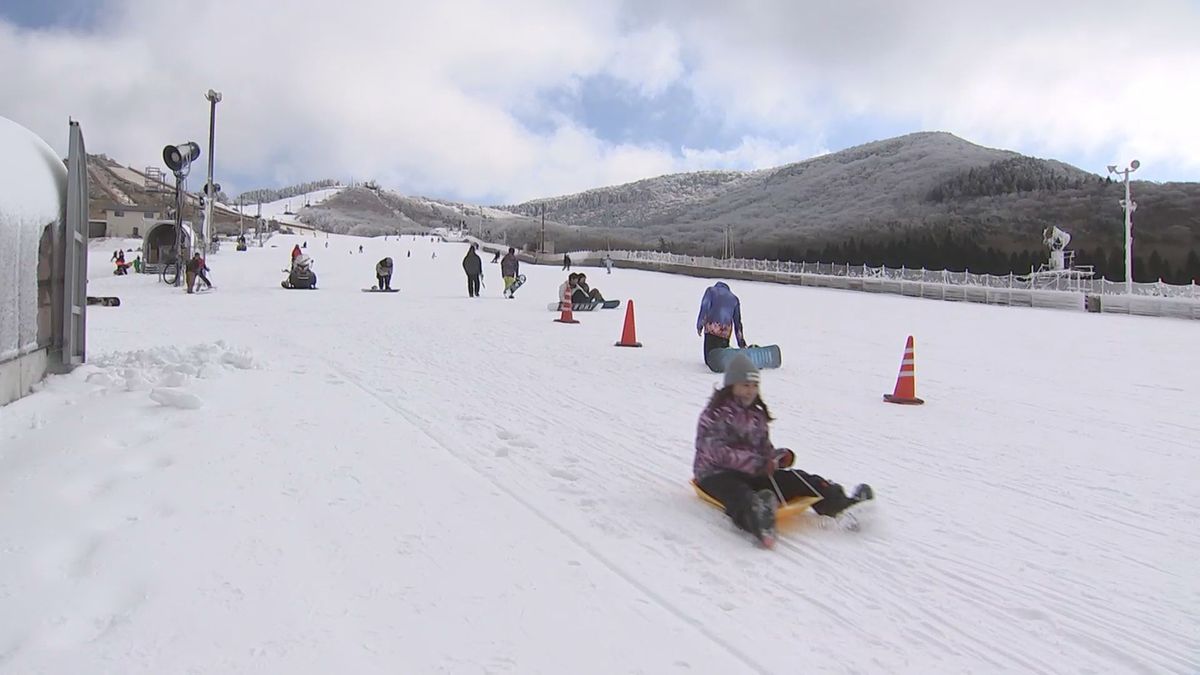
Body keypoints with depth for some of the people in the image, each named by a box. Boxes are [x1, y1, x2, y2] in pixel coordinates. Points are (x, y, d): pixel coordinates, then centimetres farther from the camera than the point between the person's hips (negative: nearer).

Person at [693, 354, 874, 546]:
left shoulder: (757, 415, 18)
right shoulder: (715, 414, -5)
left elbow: (764, 449, 19)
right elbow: (717, 452, -18)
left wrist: (778, 456, -7)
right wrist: (756, 463, -27)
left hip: (752, 473, 7)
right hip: (716, 474, -7)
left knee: (795, 479, -16)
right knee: (741, 495, -41)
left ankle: (840, 504, -34)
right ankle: (757, 517, -76)